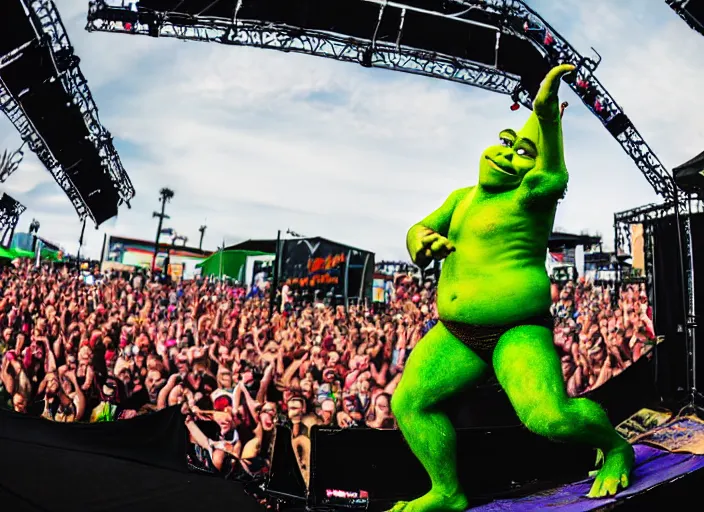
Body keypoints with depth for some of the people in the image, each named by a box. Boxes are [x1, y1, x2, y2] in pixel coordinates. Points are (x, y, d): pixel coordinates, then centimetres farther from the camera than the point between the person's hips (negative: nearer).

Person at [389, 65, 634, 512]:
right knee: (410, 403, -2)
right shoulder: (464, 197, 13)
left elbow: (552, 178, -29)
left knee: (549, 416, -23)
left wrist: (547, 116, -45)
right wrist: (422, 240, -15)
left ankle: (616, 447, 10)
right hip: (457, 335, 7)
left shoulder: (528, 197, -8)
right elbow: (420, 229, 9)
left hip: (517, 332, -7)